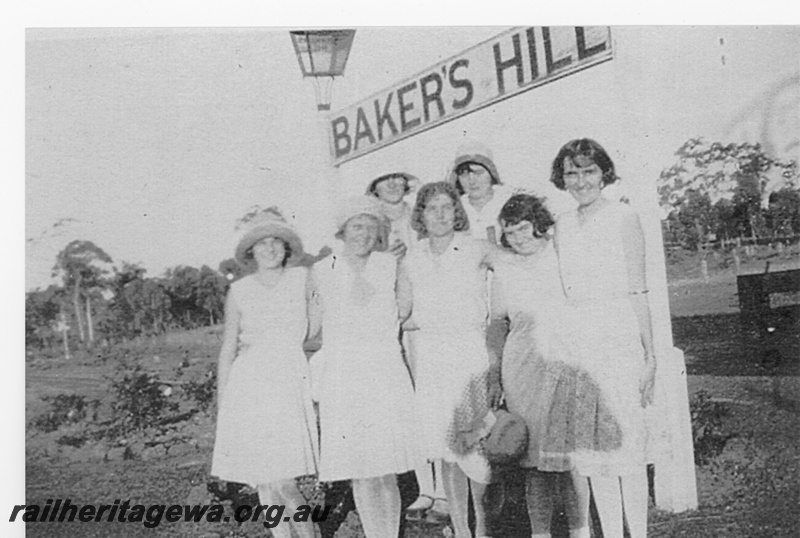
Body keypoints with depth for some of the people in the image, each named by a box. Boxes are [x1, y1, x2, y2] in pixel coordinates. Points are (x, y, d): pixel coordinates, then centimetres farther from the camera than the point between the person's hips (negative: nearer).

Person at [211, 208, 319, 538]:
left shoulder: (302, 278, 4)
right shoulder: (239, 291, 6)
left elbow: (312, 329, 6)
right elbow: (227, 350, 10)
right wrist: (221, 406, 9)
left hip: (290, 380, -1)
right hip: (249, 383, 2)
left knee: (282, 481, -9)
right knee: (263, 481, 5)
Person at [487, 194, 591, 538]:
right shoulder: (504, 269, 9)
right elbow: (497, 323, 15)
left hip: (569, 364, -1)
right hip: (524, 368, 2)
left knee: (572, 455, -2)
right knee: (533, 457, 2)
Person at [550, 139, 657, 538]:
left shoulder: (624, 218, -1)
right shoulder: (561, 227, 12)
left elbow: (638, 291, -3)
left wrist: (649, 353, -7)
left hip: (620, 336, -4)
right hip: (577, 341, 5)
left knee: (626, 441, -3)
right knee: (590, 447, 7)